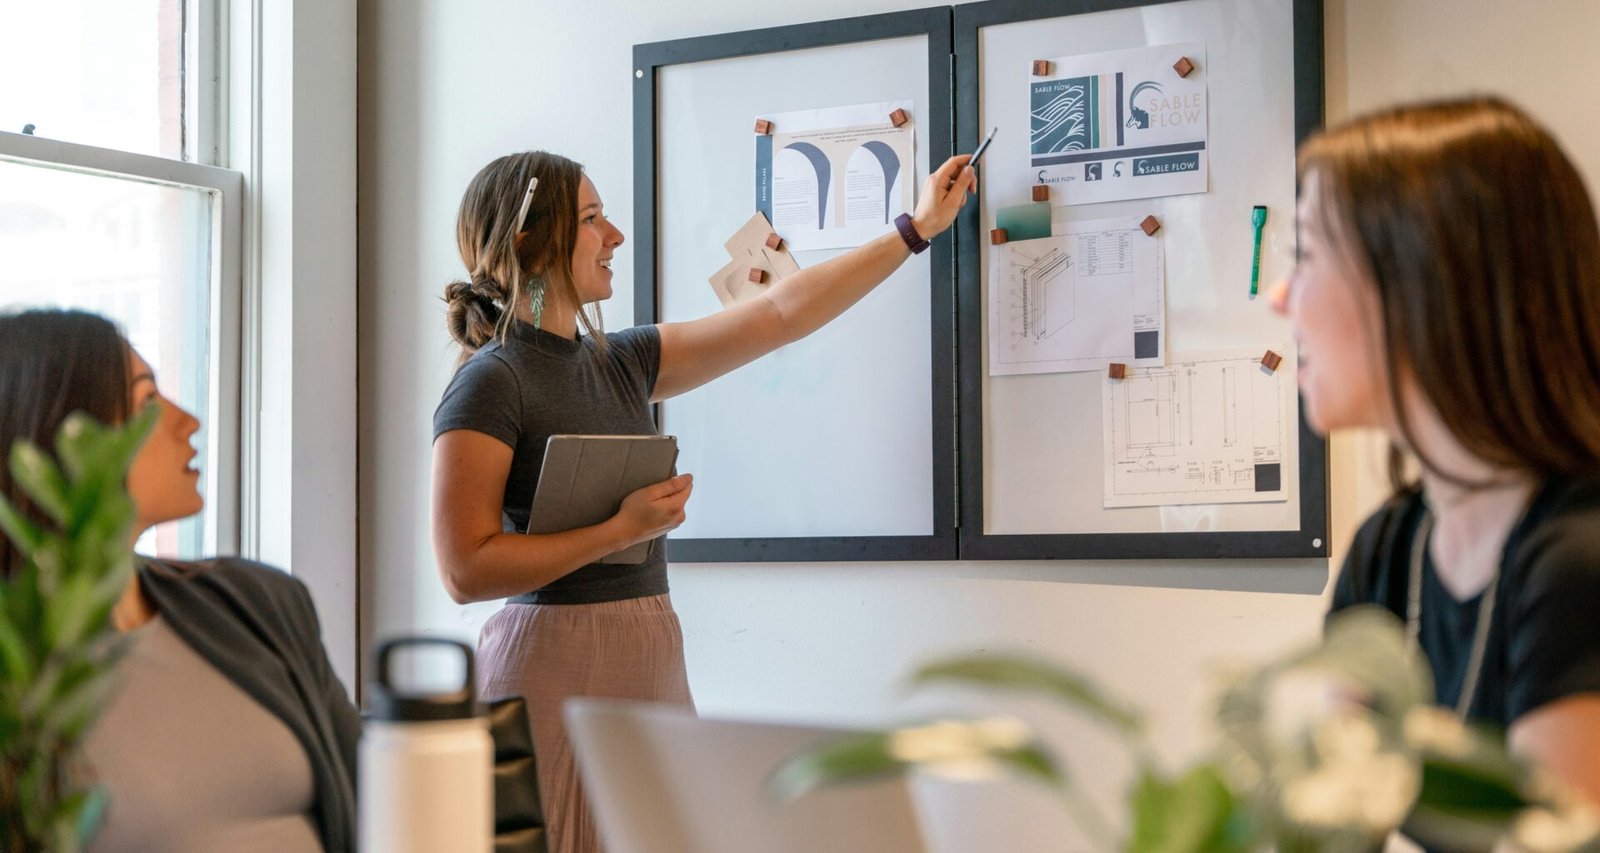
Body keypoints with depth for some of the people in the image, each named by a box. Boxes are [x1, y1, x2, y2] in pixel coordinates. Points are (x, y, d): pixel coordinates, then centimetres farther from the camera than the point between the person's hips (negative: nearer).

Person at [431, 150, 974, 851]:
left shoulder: (620, 362, 12)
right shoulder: (490, 384, -10)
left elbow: (780, 313, 17)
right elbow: (465, 570, -15)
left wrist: (918, 227, 20)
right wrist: (624, 529, -16)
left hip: (652, 659, 7)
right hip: (555, 659, -7)